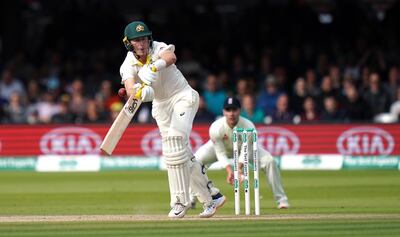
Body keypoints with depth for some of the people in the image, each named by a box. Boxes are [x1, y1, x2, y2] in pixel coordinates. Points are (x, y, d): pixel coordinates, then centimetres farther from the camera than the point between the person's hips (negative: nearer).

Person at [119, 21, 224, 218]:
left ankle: (180, 200, -24)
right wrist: (140, 92, -53)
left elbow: (171, 57, -42)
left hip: (183, 97, -5)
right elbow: (130, 88, -30)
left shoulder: (158, 48, -18)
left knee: (174, 140, -24)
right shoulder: (128, 65, -11)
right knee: (182, 152, 5)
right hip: (161, 106, 5)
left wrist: (154, 67, -60)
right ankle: (210, 199, 17)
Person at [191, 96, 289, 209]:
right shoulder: (216, 128, -36)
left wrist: (238, 168, -45)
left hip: (242, 147, 0)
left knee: (269, 161, -19)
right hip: (220, 147, 0)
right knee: (196, 160, -25)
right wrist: (229, 170, -44)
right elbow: (220, 153, -28)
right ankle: (191, 199, -9)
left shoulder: (249, 127, -34)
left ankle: (281, 200, -6)